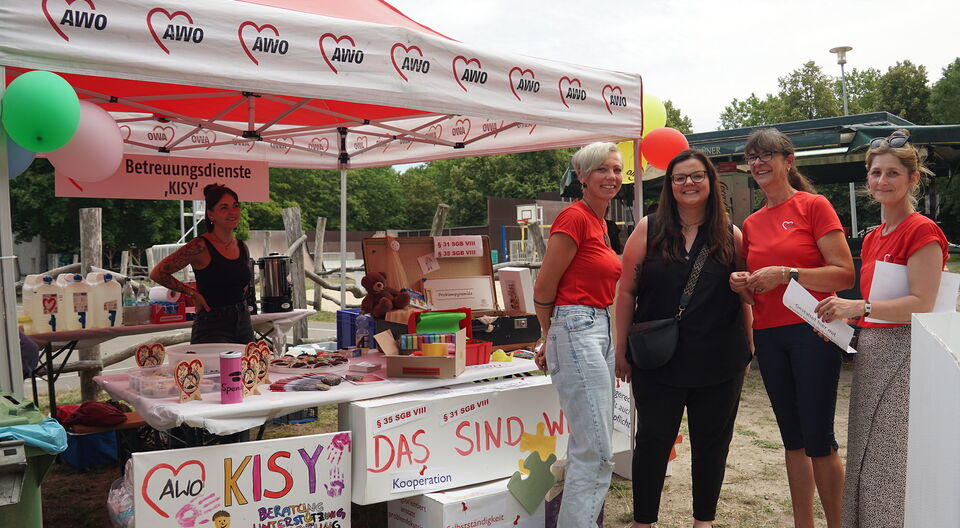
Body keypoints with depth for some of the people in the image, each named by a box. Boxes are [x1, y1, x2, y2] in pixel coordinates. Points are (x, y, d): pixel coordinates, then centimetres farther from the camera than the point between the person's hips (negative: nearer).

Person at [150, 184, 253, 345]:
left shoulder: (242, 247, 9)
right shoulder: (201, 246, -11)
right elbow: (157, 273, -11)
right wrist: (192, 292, -8)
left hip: (244, 324, 7)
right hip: (212, 328, -7)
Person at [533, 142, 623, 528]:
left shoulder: (601, 222, 15)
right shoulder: (574, 217, -12)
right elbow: (543, 289, -11)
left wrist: (556, 342, 12)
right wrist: (553, 340, 4)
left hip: (601, 330, 9)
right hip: (577, 332, -9)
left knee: (587, 447, 14)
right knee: (598, 452, -8)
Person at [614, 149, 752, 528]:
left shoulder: (731, 236, 3)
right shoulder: (648, 230, -1)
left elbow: (745, 296, 8)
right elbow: (626, 291, -1)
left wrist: (747, 349, 6)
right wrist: (622, 350, -3)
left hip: (719, 361, 2)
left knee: (711, 440, 12)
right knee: (653, 440, 6)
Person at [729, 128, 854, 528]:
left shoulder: (814, 206, -4)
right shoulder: (751, 224, 12)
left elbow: (845, 274, -11)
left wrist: (786, 275, -19)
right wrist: (742, 284, 0)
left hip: (812, 331, -6)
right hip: (768, 336, 6)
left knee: (819, 439, -3)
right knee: (793, 439, 12)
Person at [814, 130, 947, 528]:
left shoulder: (922, 231, -10)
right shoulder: (872, 238, 14)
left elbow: (921, 305, -18)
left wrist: (857, 307, -23)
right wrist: (843, 320, 4)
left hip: (904, 355, -8)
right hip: (870, 353, 8)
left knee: (892, 464, -3)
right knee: (865, 461, 15)